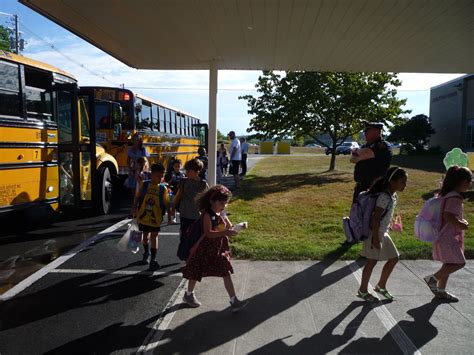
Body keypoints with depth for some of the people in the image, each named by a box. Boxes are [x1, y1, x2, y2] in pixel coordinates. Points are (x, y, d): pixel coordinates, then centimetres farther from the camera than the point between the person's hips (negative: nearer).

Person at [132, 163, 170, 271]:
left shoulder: (163, 189, -5)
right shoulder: (143, 185, -4)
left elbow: (166, 204, -2)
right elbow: (137, 198, 4)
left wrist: (169, 215, -8)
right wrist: (134, 208, -1)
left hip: (156, 217, -2)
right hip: (143, 215, 2)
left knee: (154, 236, 2)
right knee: (145, 235, 19)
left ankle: (153, 260, 11)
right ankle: (146, 252, 44)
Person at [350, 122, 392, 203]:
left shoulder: (382, 146, -12)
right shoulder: (368, 145, 17)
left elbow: (365, 153, -27)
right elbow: (352, 159, 10)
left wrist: (356, 151, -5)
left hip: (373, 188, -9)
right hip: (360, 186, 9)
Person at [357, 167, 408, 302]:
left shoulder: (393, 195, 6)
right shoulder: (385, 197, -24)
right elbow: (375, 218, -26)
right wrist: (376, 238, -24)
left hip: (383, 232, 10)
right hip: (376, 233, -10)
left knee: (394, 258, 15)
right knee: (372, 261, 3)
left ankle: (381, 286, 30)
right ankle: (363, 290, 20)